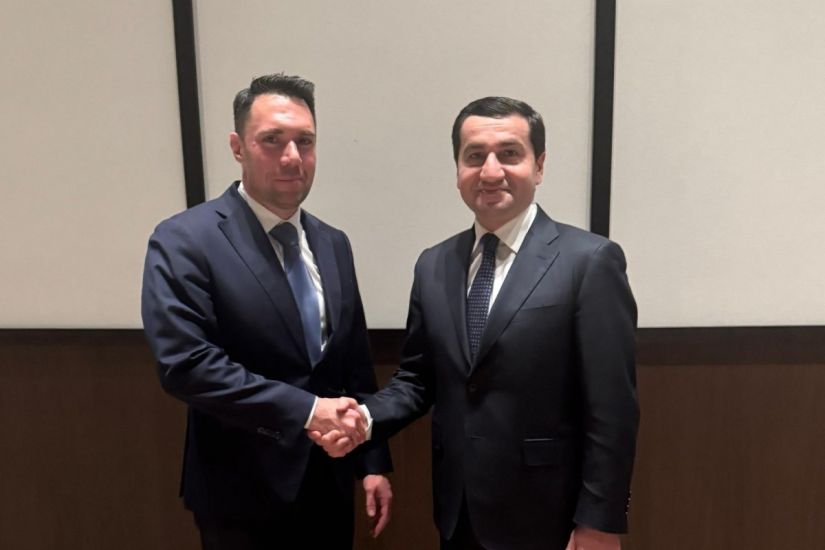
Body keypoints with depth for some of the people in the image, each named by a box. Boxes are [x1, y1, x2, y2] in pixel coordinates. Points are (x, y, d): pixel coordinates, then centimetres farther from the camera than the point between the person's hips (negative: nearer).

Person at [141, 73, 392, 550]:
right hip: (245, 494, -5)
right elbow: (184, 363, -22)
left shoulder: (333, 244, 4)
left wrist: (374, 462, 6)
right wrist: (304, 409, -23)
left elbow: (356, 366, 6)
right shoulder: (185, 241, -13)